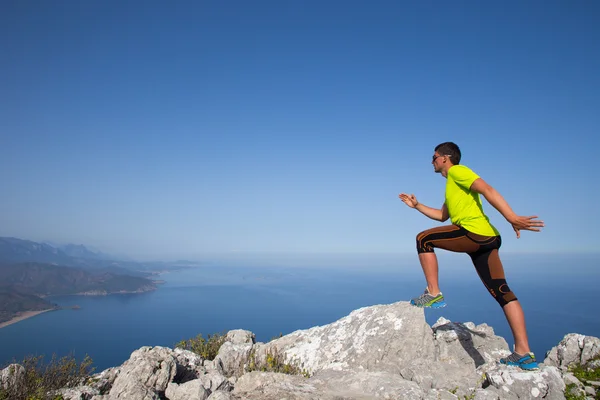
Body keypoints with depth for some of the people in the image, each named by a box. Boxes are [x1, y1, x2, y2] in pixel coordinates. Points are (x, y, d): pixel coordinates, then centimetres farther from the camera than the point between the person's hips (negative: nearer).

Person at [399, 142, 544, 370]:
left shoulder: (457, 171, 2)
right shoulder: (453, 186, 31)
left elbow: (487, 190, -13)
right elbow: (442, 215, 39)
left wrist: (512, 218, -23)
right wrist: (417, 206, 37)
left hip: (474, 232, -10)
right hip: (487, 239, 10)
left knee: (423, 239, 0)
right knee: (501, 291, 3)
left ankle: (433, 294, -1)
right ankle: (523, 353, 2)